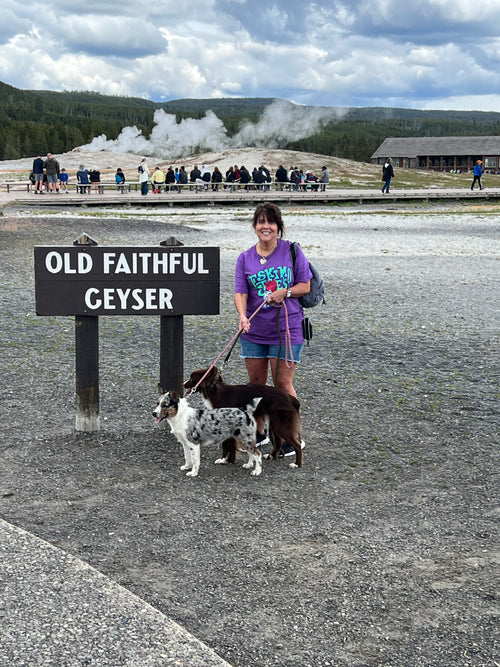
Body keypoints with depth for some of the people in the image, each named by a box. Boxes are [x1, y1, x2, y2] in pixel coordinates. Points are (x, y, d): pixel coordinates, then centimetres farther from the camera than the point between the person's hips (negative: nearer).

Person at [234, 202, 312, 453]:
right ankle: (258, 432, 28)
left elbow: (305, 285, 0)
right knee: (256, 383, 11)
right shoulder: (245, 258, 3)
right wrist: (243, 316, -25)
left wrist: (283, 293, -17)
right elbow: (240, 292, -6)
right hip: (254, 329, 3)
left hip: (286, 329, -3)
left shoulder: (291, 251, -2)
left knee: (282, 384, -2)